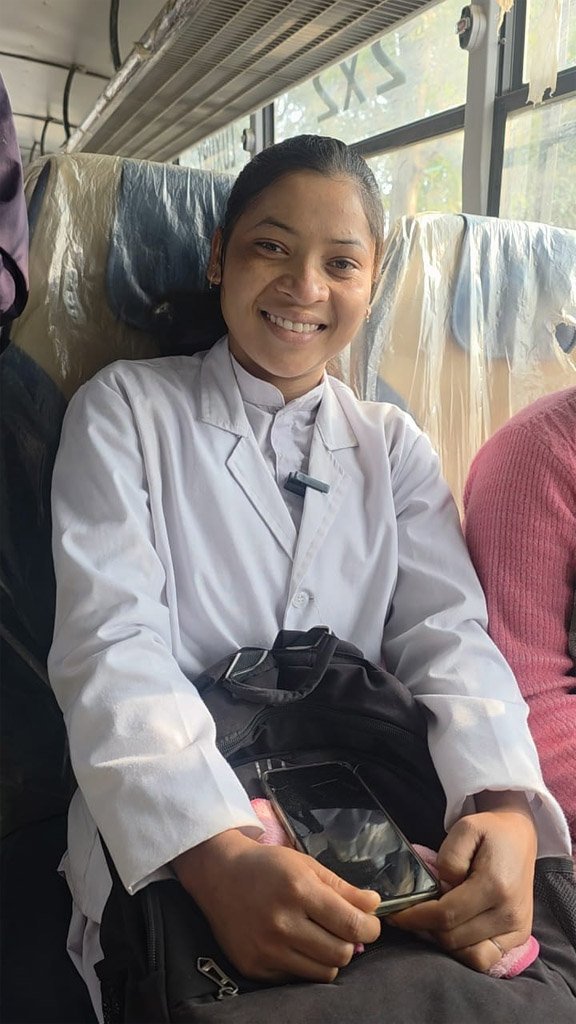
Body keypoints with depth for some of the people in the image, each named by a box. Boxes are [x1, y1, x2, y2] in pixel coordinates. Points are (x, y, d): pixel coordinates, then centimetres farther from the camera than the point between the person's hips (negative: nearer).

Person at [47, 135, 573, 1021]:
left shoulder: (395, 448, 12)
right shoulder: (126, 410, 2)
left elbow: (449, 637, 1)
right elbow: (113, 646, -11)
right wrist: (221, 855, -28)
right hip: (169, 850, -2)